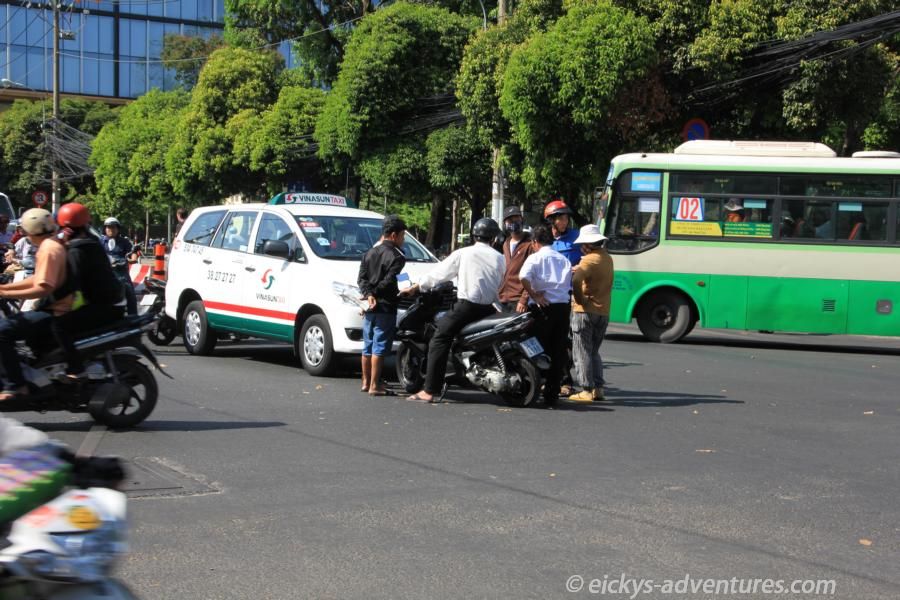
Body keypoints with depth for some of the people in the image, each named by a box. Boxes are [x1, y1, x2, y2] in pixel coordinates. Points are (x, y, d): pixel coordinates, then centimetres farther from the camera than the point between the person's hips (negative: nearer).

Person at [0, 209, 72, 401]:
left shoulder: (48, 249, -17)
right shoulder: (54, 245, 16)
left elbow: (43, 288, -26)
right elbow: (39, 279, 19)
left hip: (55, 313, -11)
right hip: (57, 308, 11)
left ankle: (16, 386, -19)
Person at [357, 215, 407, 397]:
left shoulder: (369, 253, 11)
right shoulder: (396, 257, -11)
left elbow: (361, 278, 2)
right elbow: (388, 282, -18)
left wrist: (369, 295, -10)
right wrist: (375, 293, -4)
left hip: (370, 307, 7)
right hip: (385, 307, -7)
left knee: (368, 346, 14)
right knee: (380, 347, -5)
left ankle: (366, 382, 21)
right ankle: (374, 386, -5)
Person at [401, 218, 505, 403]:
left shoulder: (463, 254, 2)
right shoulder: (499, 258, 8)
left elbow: (439, 273, 6)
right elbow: (499, 285, 14)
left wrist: (415, 287, 16)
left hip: (466, 306, -4)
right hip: (489, 309, 4)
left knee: (439, 342, -5)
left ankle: (429, 391, -15)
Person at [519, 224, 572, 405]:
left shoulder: (535, 258, -2)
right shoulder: (564, 260, 15)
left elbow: (523, 277, -19)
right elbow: (571, 284, 11)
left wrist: (534, 295, -11)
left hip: (543, 307, -4)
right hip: (563, 306, 4)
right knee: (558, 351, 6)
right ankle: (552, 393, 9)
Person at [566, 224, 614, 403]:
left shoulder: (589, 260, -16)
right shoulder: (607, 259, 11)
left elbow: (576, 280, -30)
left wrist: (579, 299, -17)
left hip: (585, 311, -8)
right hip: (604, 312, 8)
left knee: (582, 353, -1)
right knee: (593, 351, 18)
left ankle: (586, 390, -3)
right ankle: (598, 388, 14)